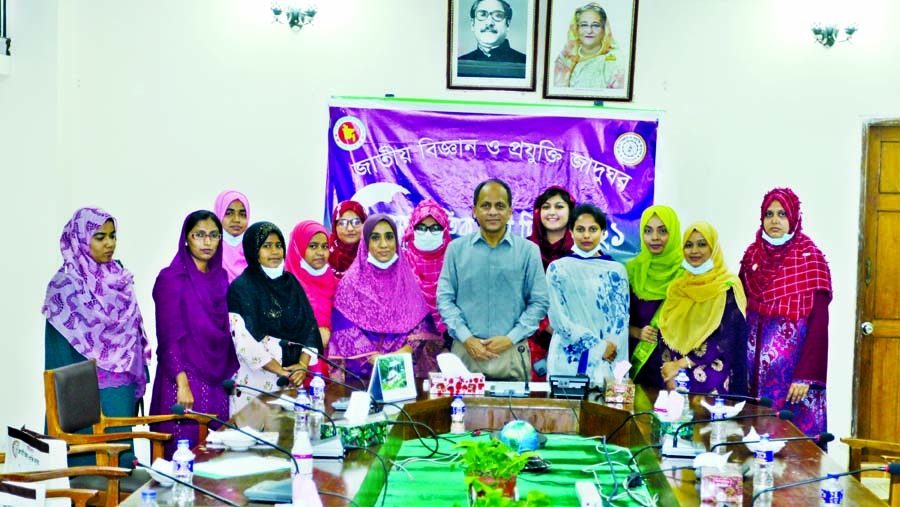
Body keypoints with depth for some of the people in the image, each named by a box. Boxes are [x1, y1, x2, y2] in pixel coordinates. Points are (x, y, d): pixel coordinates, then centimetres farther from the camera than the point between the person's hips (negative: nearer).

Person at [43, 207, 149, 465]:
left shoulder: (118, 278, 8)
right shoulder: (65, 286, -10)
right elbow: (61, 352, -8)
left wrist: (138, 383, 10)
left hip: (123, 391, 6)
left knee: (122, 458, 8)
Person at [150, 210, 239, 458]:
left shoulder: (221, 277, 11)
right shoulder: (171, 278, -6)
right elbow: (169, 337, -12)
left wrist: (232, 375, 10)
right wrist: (182, 383, -19)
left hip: (216, 381, 6)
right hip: (185, 379, -6)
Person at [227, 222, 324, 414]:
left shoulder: (290, 283, 10)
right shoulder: (241, 288, -7)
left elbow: (309, 326, 5)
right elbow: (245, 341, -14)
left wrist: (303, 364, -10)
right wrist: (282, 371, -15)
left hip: (293, 380, 5)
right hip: (257, 381, -5)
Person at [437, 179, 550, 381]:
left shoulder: (528, 251, 4)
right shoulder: (456, 249, 5)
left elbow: (540, 302, 3)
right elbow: (444, 299, 4)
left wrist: (511, 338, -7)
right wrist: (466, 338, -7)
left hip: (512, 353, 0)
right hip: (466, 351, 0)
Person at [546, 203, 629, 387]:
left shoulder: (616, 271, 6)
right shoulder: (558, 268, 2)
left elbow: (621, 320, 5)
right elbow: (557, 318, -4)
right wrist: (599, 345, -7)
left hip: (605, 364, 1)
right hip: (567, 360, -1)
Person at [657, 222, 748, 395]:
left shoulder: (728, 287, -5)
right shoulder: (677, 287, 11)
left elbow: (725, 341, -13)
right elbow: (666, 334, 9)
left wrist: (681, 363, -15)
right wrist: (668, 375, -4)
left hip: (711, 382, -4)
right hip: (676, 379, 4)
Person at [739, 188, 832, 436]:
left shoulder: (810, 259, -6)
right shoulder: (752, 255, 8)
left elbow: (819, 322, -10)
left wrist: (806, 375, -16)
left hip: (790, 363, -4)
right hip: (753, 361, 4)